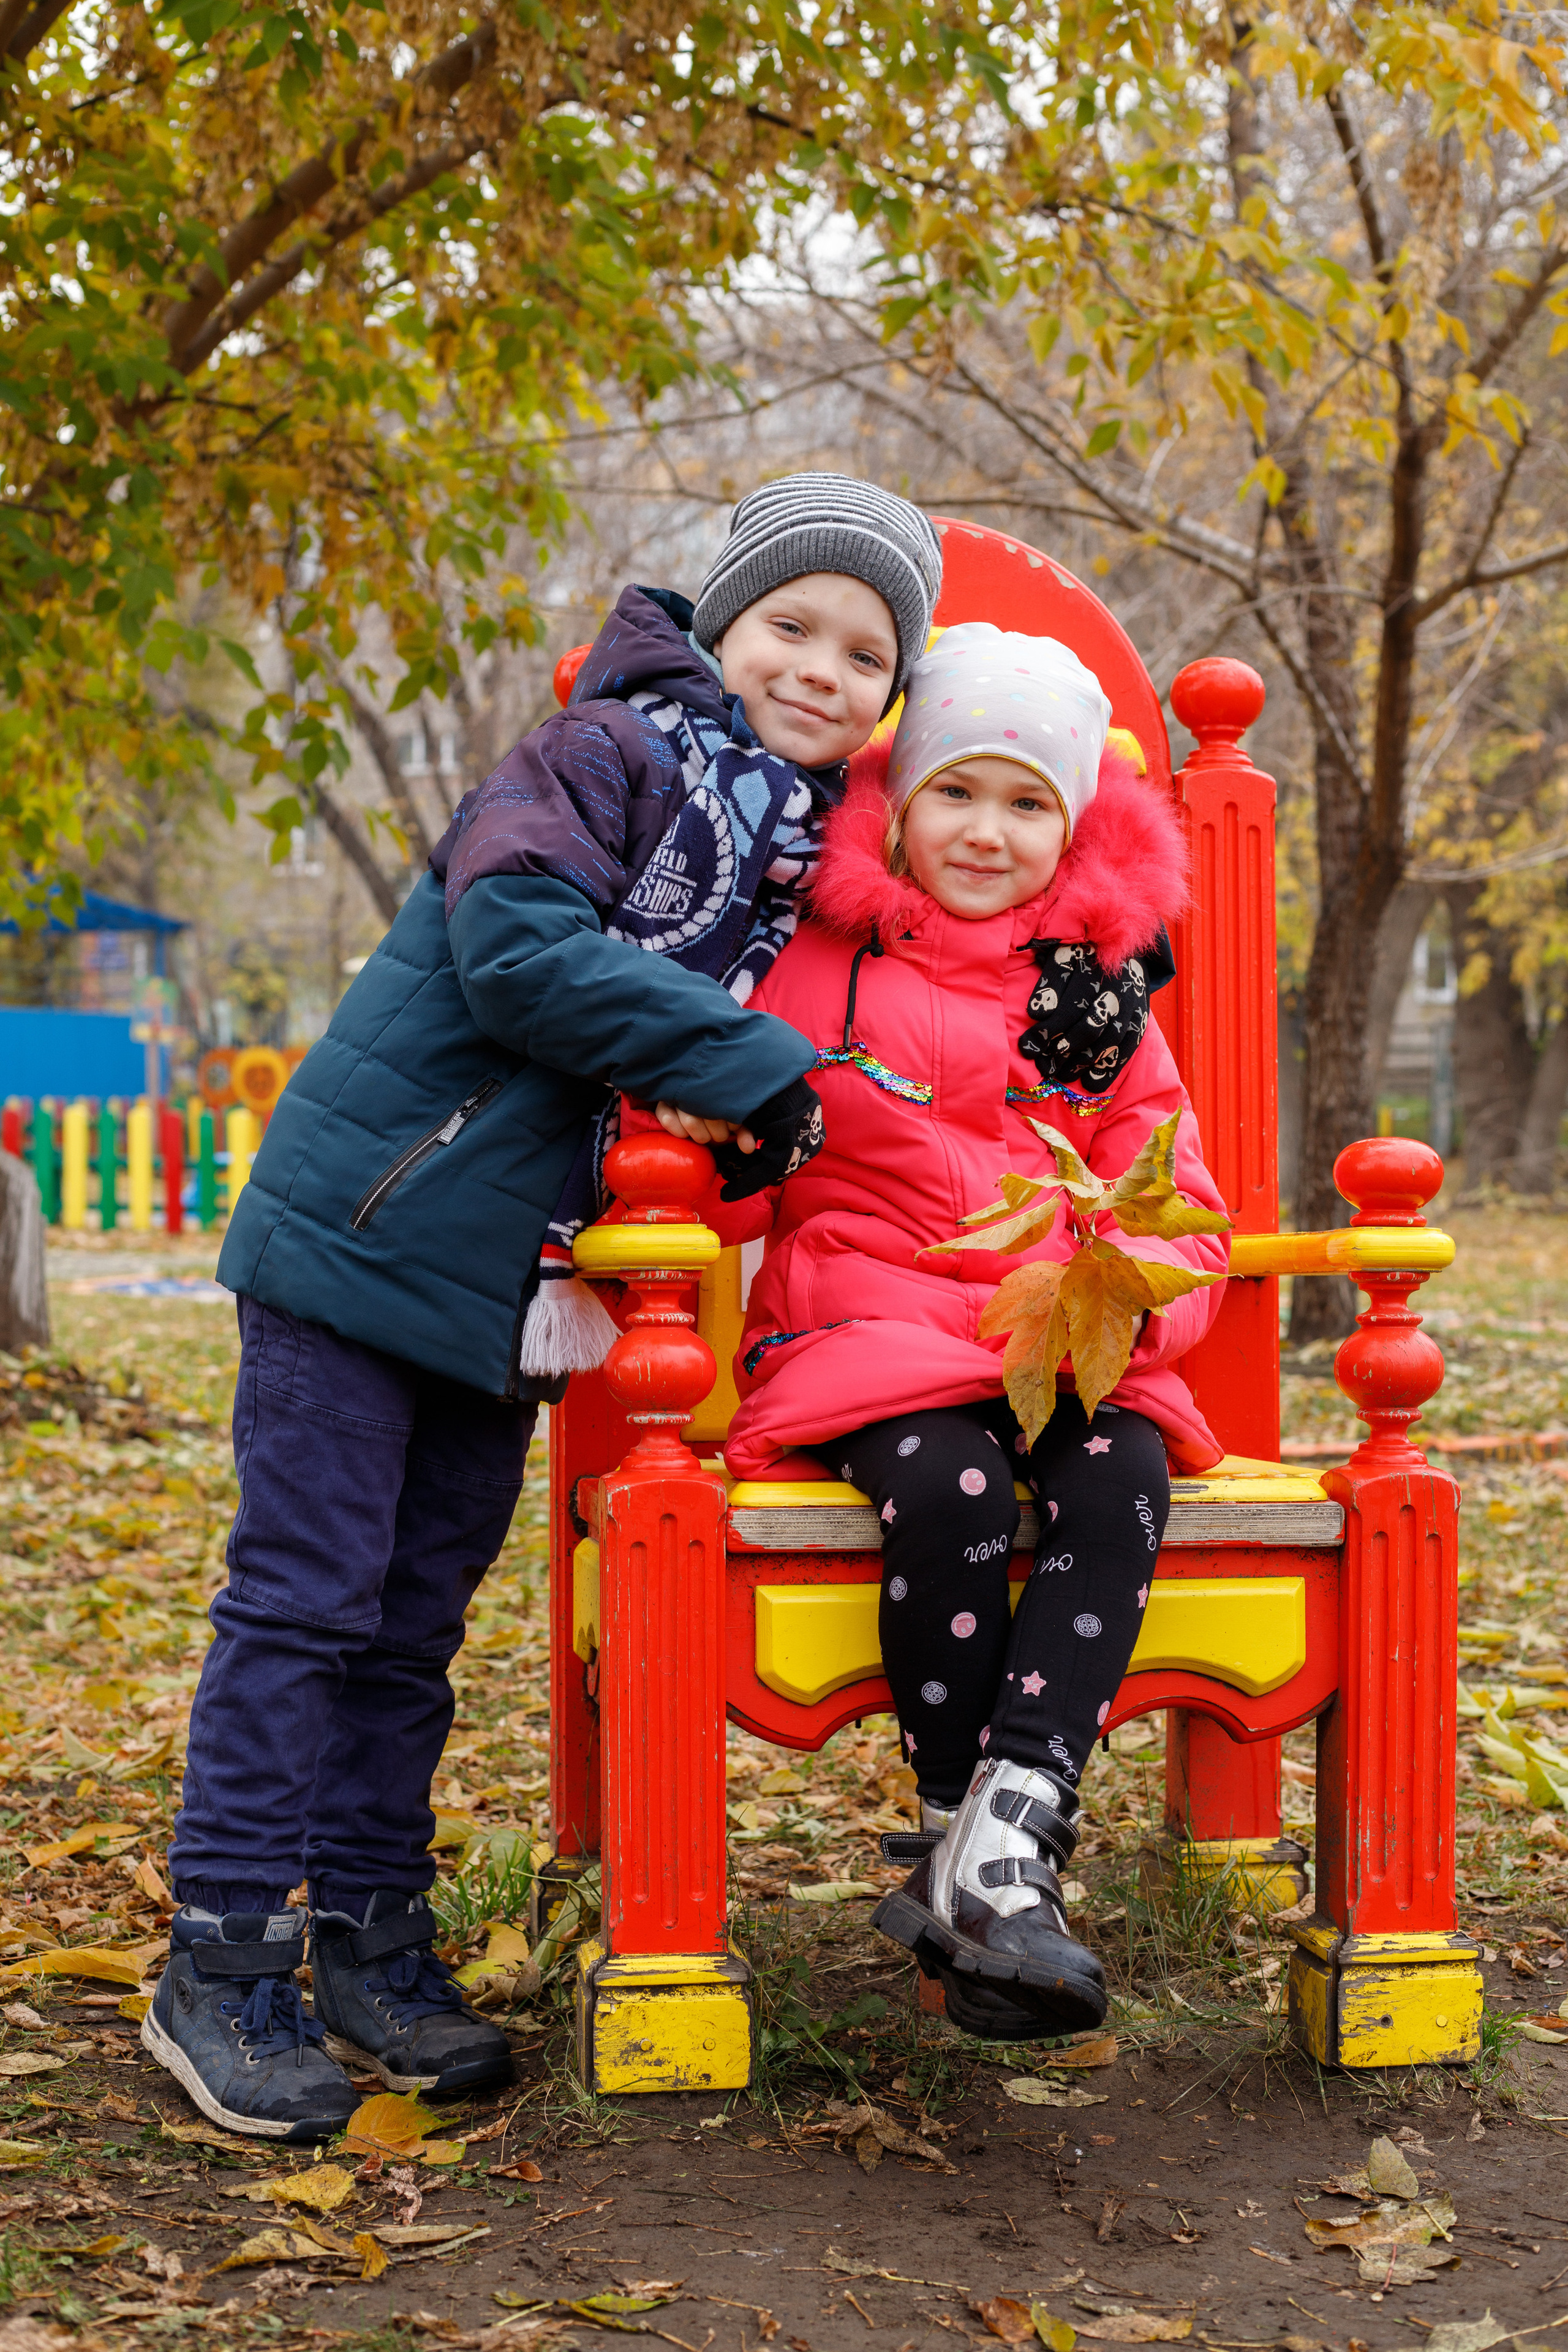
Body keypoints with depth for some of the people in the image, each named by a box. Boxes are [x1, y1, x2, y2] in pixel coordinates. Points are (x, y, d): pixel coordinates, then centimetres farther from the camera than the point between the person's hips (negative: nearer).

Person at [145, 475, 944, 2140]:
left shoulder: (808, 844, 14)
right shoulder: (610, 751, -9)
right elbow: (516, 945, -22)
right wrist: (747, 1061, -22)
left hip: (516, 1284, 7)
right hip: (364, 1232, -7)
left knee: (420, 1611, 13)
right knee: (304, 1593, -2)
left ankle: (370, 1935, 23)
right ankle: (221, 1964, 6)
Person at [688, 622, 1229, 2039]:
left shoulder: (1106, 997, 16)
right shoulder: (817, 970, 8)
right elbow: (729, 1200, 8)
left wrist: (1134, 1297, -12)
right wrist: (724, 1125, -15)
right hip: (865, 1326, -2)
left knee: (1120, 1479, -31)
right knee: (947, 1487, -34)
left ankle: (1001, 1848, -35)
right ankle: (961, 1829, -18)